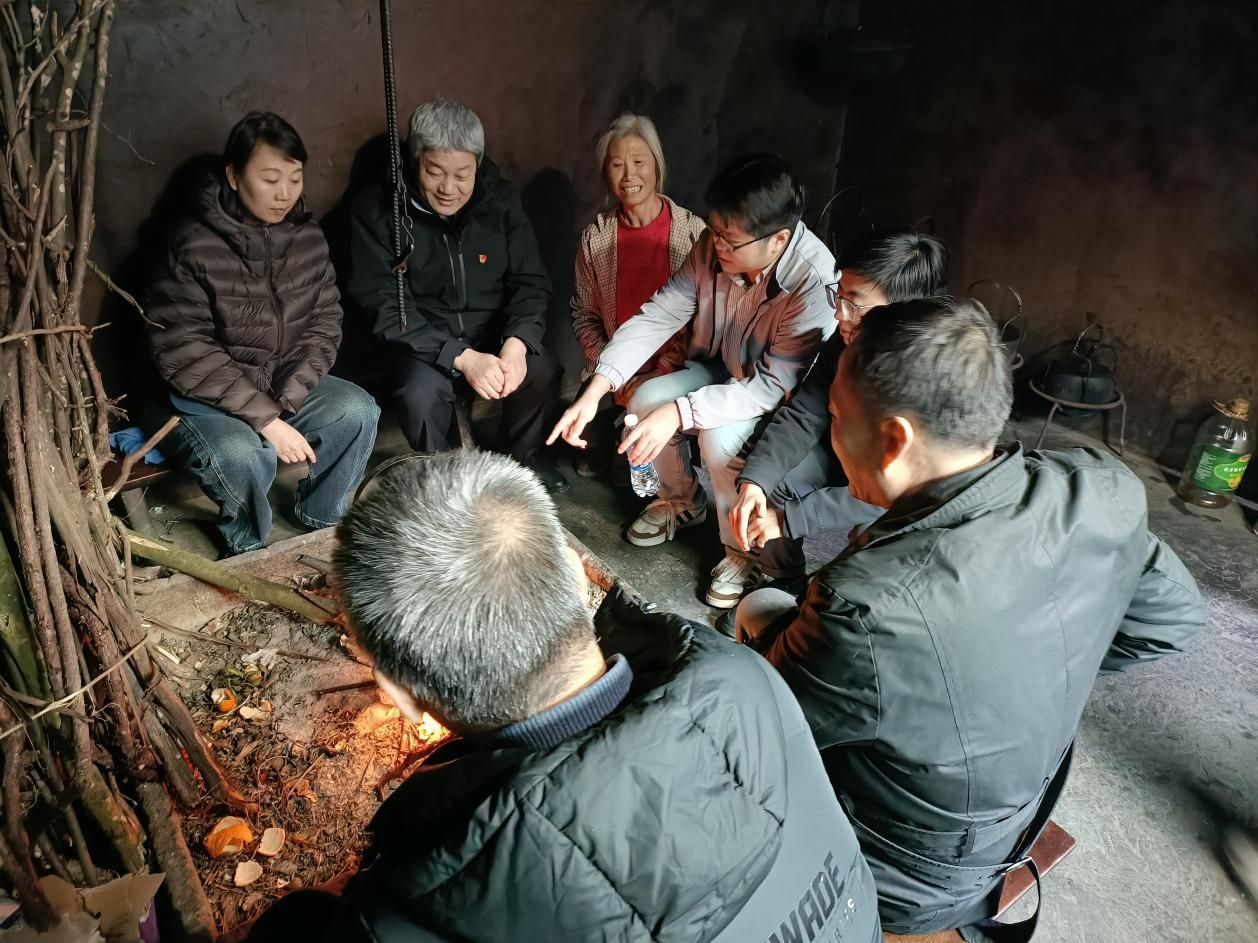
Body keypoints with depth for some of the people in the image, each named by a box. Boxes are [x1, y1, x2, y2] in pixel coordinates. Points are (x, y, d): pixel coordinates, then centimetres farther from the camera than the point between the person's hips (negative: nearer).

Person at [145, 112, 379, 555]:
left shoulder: (307, 237, -2)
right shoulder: (194, 248, -17)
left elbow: (324, 323, -3)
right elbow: (185, 354, -19)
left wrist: (285, 403, -17)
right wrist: (265, 419, -26)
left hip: (285, 385, 5)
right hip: (204, 397, -4)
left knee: (358, 410, -20)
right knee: (243, 453, -33)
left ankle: (320, 522, 3)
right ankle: (247, 547, -1)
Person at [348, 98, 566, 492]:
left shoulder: (501, 200, -3)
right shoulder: (376, 210, -12)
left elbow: (531, 281, -2)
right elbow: (384, 308, -17)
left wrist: (517, 340, -25)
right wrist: (461, 357, -30)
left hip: (493, 332, 2)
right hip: (421, 341, -2)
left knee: (542, 372, -26)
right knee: (420, 393, -33)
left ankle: (518, 457, 4)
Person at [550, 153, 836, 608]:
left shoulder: (813, 281, -34)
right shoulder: (713, 246, -18)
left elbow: (775, 386, -34)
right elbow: (658, 315, -15)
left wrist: (679, 412, -41)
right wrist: (594, 392, -25)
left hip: (781, 398, -5)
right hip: (722, 371, 6)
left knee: (720, 435, -31)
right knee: (646, 399, -16)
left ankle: (747, 549, -5)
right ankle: (682, 501, 13)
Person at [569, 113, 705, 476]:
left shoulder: (692, 231, -8)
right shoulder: (596, 236, -1)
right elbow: (584, 315, 4)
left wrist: (663, 373, -16)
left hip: (674, 370, -1)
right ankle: (598, 451, 18)